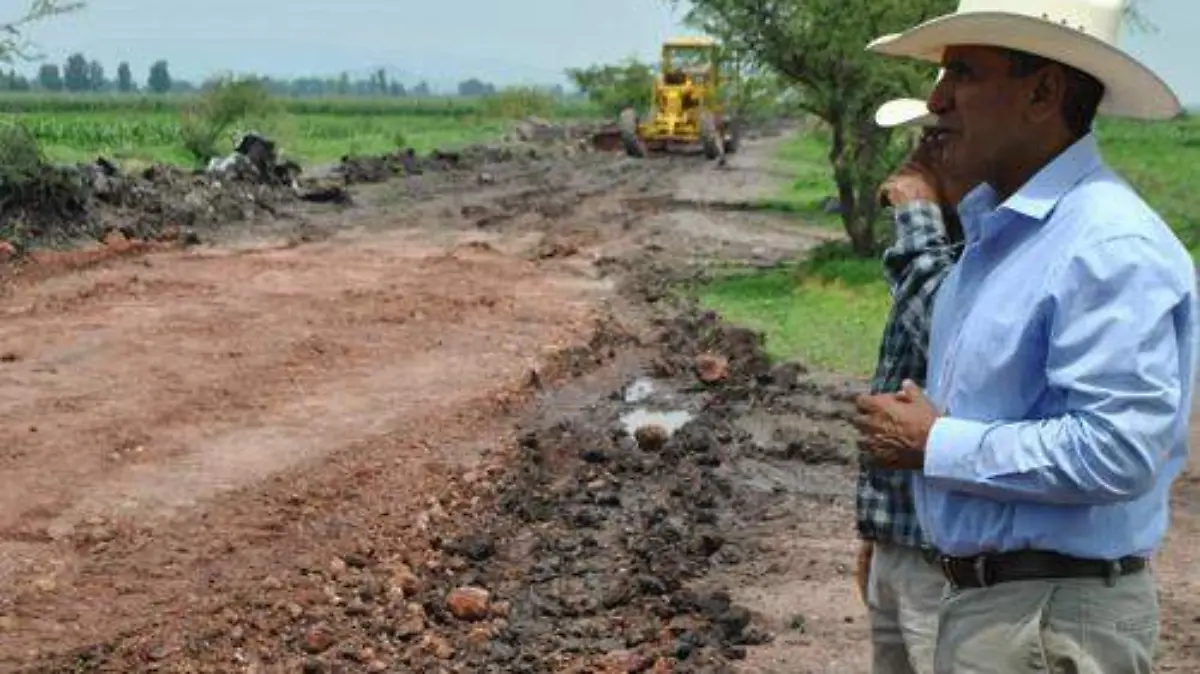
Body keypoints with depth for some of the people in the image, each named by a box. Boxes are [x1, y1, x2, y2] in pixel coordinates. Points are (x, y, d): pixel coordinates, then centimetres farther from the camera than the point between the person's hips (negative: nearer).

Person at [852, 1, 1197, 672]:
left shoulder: (1113, 245, -21)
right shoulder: (996, 230, 10)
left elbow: (1116, 449, -29)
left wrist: (935, 445, -19)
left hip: (1051, 618, -9)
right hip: (985, 594, 9)